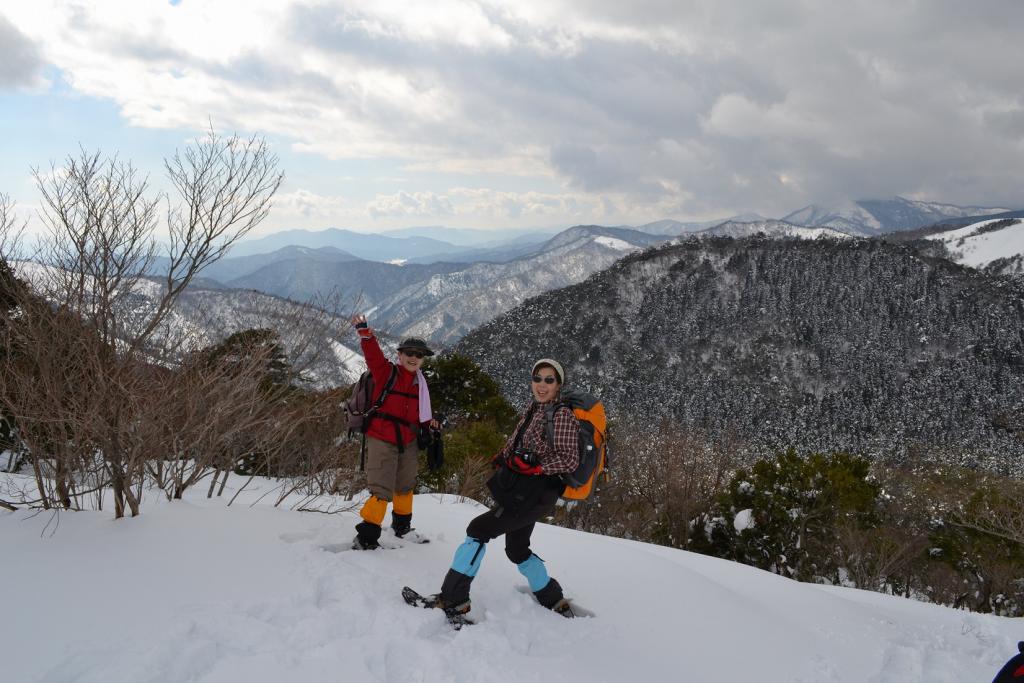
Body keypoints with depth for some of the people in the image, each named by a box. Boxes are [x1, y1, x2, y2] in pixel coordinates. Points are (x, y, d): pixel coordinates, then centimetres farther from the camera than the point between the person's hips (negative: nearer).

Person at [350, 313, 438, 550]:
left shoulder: (420, 383, 11)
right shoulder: (386, 371, -6)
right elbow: (373, 354, -24)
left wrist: (428, 423, 2)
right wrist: (365, 333, -40)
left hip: (408, 442, 7)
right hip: (382, 440, -7)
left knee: (405, 487, 22)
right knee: (382, 490, -13)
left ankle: (402, 526, 44)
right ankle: (366, 538, -5)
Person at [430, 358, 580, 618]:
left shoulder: (562, 415, -11)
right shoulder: (533, 408, 12)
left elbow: (569, 460, -15)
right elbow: (516, 442, 23)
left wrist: (533, 467, -21)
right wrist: (499, 460, 7)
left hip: (535, 494, -9)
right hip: (521, 490, 9)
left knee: (478, 530, -12)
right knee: (517, 550, 19)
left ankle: (454, 599, -9)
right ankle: (555, 602, 32)